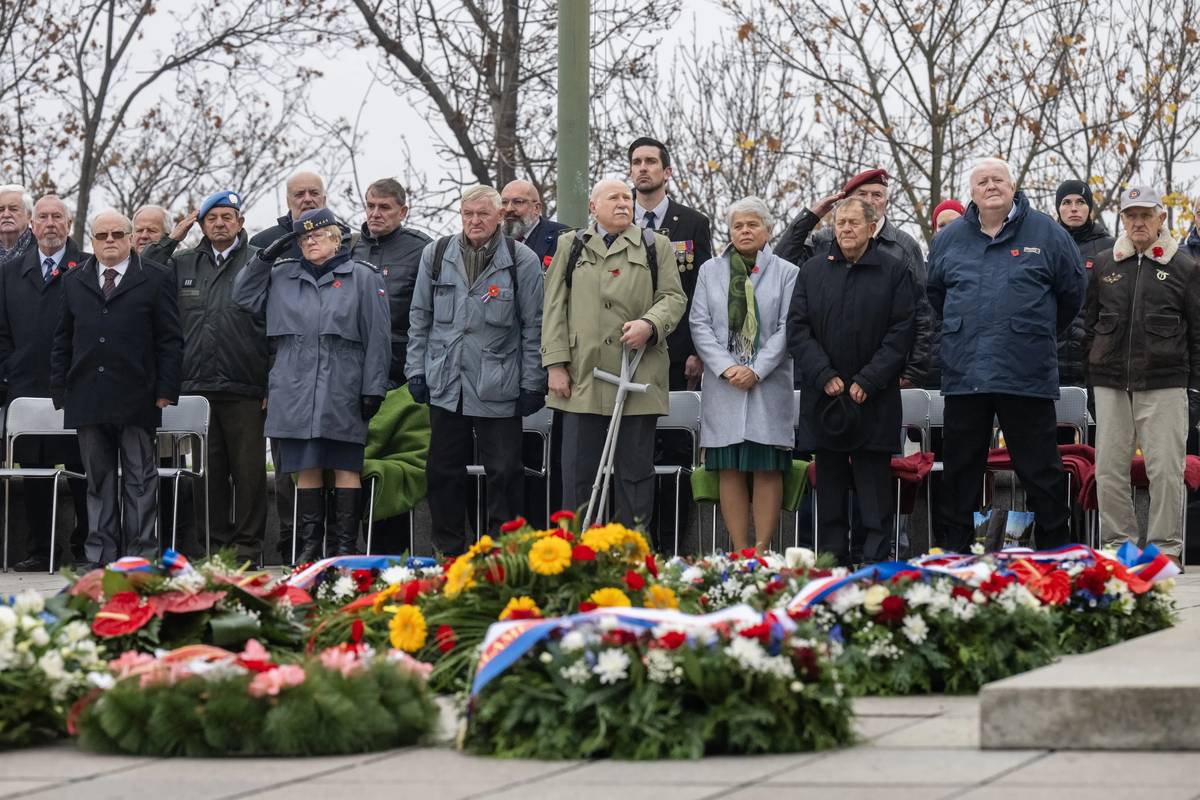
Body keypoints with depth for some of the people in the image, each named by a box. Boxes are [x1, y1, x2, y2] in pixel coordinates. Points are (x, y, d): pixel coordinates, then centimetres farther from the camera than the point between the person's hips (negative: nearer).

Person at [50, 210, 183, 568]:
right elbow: (62, 341, 15)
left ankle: (141, 555, 1)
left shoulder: (156, 279, 3)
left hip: (136, 401, -3)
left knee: (140, 481, 0)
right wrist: (60, 391, 7)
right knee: (98, 481, 7)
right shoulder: (74, 281, 14)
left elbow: (170, 340, 0)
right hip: (87, 400, 3)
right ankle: (101, 556, 11)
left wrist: (165, 391, -7)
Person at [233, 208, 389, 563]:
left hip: (342, 394, -3)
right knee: (306, 469, 5)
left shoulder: (363, 277, 2)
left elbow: (377, 337, 0)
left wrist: (373, 389, -6)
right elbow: (243, 295, 16)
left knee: (346, 468, -2)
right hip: (295, 391, 3)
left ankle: (345, 547, -1)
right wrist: (266, 256, 6)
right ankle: (310, 545, 11)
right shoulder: (283, 276, 14)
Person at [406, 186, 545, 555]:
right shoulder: (436, 255, 7)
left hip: (498, 386, -3)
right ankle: (449, 551, 15)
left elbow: (534, 326, 0)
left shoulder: (522, 260, -2)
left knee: (504, 472, -1)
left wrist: (532, 384, -3)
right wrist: (416, 369, 7)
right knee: (443, 472, 6)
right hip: (445, 383, 3)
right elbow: (420, 316, 13)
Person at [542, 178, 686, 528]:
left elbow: (673, 297, 7)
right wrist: (556, 364, -1)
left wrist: (649, 324, -15)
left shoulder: (655, 246, 11)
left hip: (639, 377, 0)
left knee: (636, 469, 3)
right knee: (578, 470, 1)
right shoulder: (570, 246, 13)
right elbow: (555, 308, 8)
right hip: (583, 377, 0)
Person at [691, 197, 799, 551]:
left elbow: (787, 329, -2)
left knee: (768, 469, -4)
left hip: (769, 384, -2)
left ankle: (762, 552, -2)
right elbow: (700, 325, 5)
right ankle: (739, 553, 2)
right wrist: (727, 368, -8)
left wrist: (756, 370, -12)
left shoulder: (786, 273, 4)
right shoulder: (710, 271, 11)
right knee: (730, 470, 0)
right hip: (723, 384, 2)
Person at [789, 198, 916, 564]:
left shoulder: (895, 272, 1)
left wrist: (867, 382, -12)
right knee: (830, 490, 6)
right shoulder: (813, 271, 9)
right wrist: (824, 376, -8)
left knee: (875, 489, -3)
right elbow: (798, 329, 4)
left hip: (874, 401, -3)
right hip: (823, 398, 3)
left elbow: (901, 333, -4)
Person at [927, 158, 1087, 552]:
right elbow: (935, 294, 27)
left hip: (1027, 375, -3)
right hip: (964, 375, 3)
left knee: (1041, 469, 0)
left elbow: (1072, 291, 11)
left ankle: (1054, 548, 7)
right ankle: (954, 549, 13)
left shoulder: (1046, 234, 3)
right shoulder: (948, 239, 12)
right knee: (960, 468, 7)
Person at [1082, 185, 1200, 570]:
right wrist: (1090, 373, 9)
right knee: (1110, 469, 2)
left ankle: (1166, 547, 4)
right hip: (1111, 386, 3)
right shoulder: (1104, 265, 12)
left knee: (1165, 469, -4)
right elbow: (1088, 324, 16)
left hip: (1164, 386, -3)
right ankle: (1118, 542, 11)